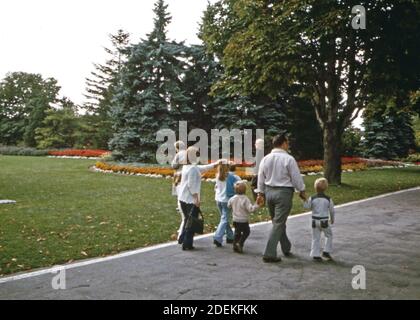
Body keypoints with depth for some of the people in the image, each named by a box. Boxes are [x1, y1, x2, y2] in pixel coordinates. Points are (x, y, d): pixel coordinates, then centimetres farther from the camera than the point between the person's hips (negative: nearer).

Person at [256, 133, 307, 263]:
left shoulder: (265, 159, 3)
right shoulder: (288, 159, -12)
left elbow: (261, 177, 9)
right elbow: (296, 177, -6)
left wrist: (260, 193, 19)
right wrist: (302, 191, 8)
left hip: (269, 191, 6)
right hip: (283, 193, -6)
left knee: (278, 222, 19)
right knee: (278, 224, -2)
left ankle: (286, 248, 32)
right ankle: (269, 254, -4)